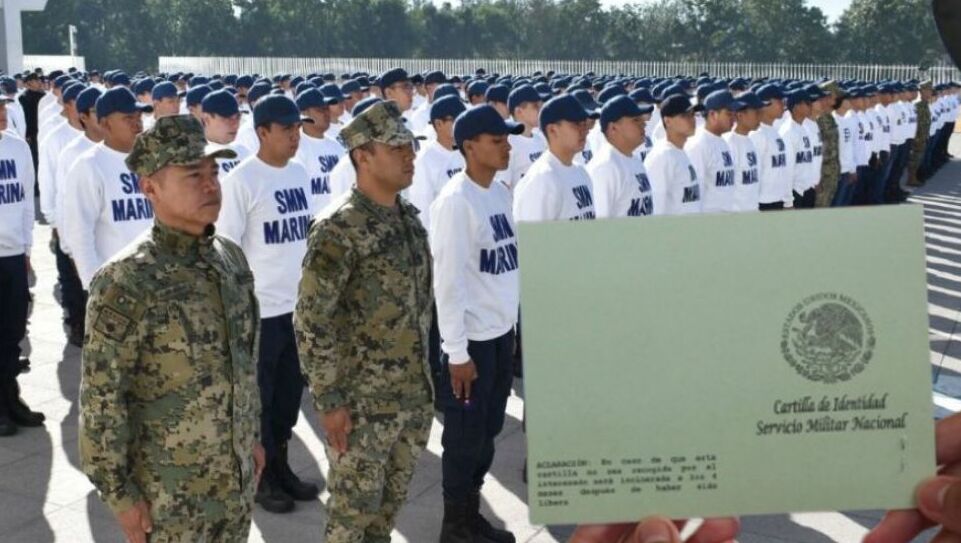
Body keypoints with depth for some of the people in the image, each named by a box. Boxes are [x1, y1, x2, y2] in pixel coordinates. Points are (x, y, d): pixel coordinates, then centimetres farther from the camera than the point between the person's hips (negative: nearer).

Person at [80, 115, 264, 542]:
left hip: (235, 476, 6)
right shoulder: (126, 282, -20)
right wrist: (119, 492, -14)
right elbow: (100, 399, -17)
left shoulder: (231, 258, 2)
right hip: (169, 490, -6)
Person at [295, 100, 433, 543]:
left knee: (390, 503, 19)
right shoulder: (339, 228, -18)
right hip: (361, 402, -7)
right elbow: (311, 322, -19)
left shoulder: (409, 218, 6)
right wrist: (328, 400, -18)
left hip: (415, 396, 7)